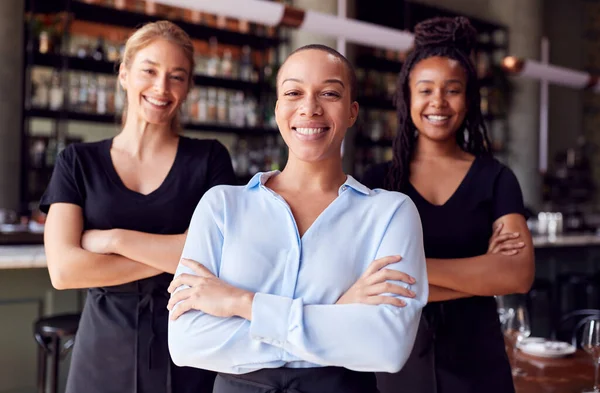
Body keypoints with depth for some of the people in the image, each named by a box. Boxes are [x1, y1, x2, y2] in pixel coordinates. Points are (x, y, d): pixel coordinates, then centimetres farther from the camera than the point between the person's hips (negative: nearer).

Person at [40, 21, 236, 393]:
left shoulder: (210, 159, -1)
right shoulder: (78, 162, 1)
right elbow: (64, 270, -11)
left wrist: (114, 239, -13)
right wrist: (173, 255, -14)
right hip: (105, 353, 1)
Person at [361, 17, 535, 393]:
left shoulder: (496, 177, 0)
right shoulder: (378, 180, -1)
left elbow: (520, 274, -13)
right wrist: (482, 270, -15)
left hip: (477, 360, 1)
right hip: (399, 357, 0)